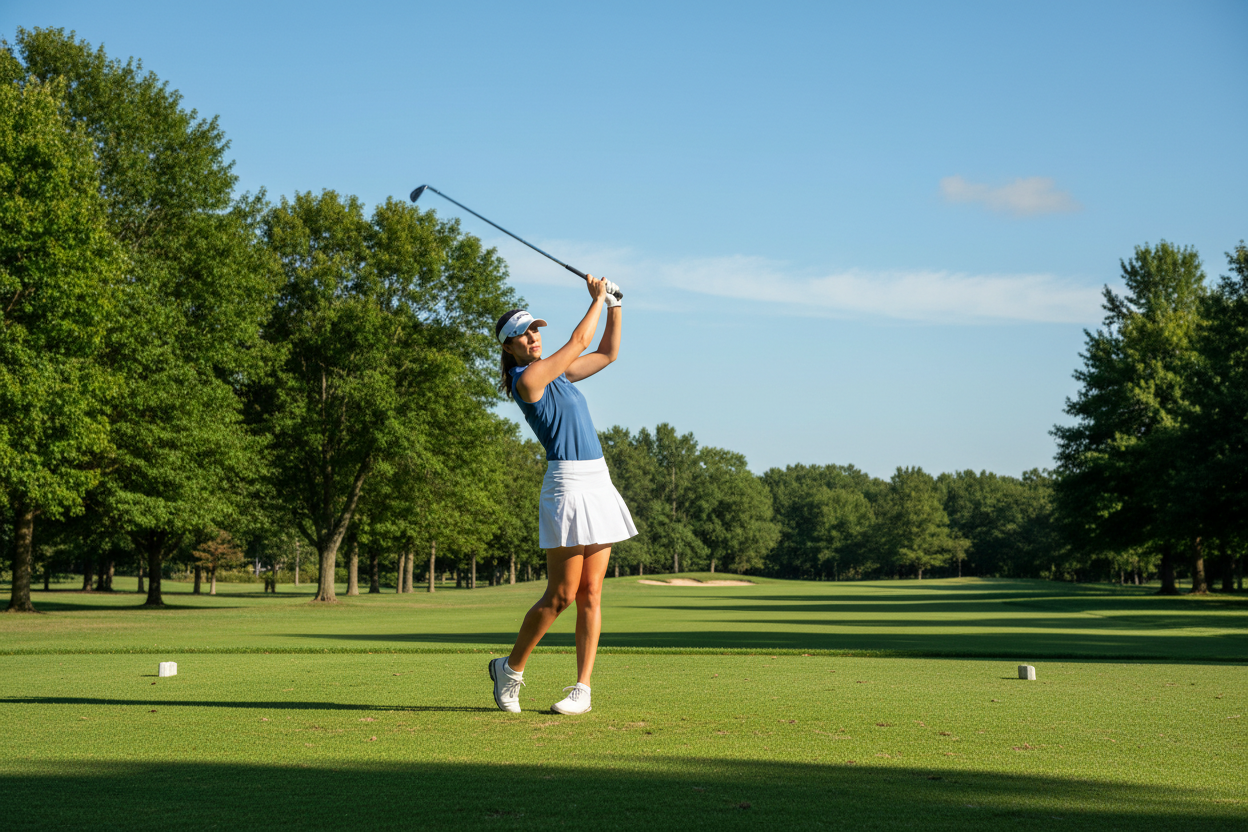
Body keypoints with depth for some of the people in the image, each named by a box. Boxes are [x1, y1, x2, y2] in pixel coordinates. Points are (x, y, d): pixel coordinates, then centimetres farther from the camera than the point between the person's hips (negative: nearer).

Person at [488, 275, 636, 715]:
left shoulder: (558, 373, 16)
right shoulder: (528, 378, -9)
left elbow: (606, 353, 24)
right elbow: (578, 342, -4)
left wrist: (614, 307, 13)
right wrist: (597, 299, 9)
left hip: (597, 482, 8)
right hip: (568, 485, -8)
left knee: (591, 594, 4)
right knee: (560, 596, -5)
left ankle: (582, 688, 6)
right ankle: (510, 669, 13)